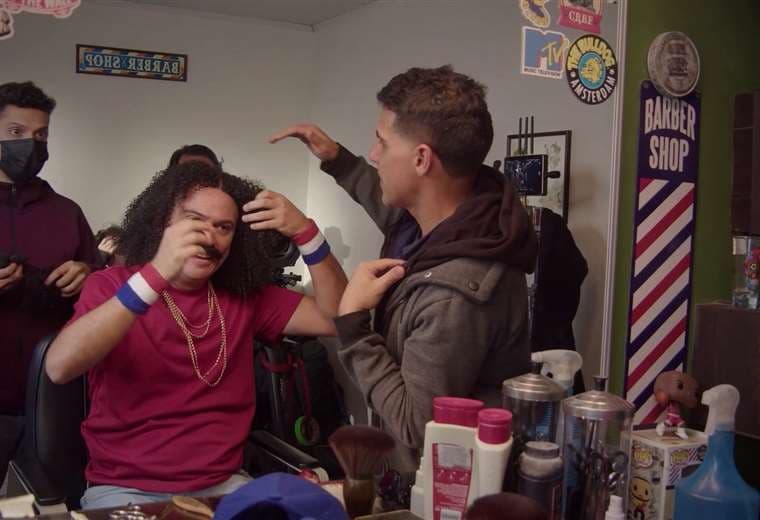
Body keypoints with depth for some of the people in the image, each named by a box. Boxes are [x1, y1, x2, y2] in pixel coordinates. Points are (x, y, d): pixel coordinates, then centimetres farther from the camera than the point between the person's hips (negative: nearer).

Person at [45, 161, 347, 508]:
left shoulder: (244, 296, 5)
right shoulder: (111, 285, -5)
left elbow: (334, 318, -3)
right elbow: (59, 368, -23)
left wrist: (305, 232, -15)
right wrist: (155, 276, -33)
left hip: (223, 483, 3)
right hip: (125, 487, -3)